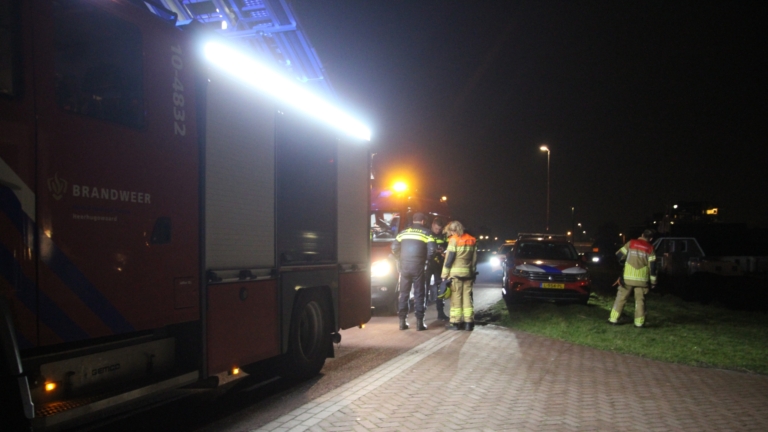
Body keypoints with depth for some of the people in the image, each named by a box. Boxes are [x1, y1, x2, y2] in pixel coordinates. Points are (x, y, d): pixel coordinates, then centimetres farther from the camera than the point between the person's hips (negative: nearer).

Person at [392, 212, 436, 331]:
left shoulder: (403, 232, 11)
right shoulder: (426, 232, 2)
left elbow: (394, 248, 6)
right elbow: (431, 249, -8)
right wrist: (425, 258, 8)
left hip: (404, 266, 3)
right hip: (418, 267, -3)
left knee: (403, 293, 10)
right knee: (419, 294, 2)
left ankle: (402, 321, 10)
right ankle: (419, 322, 0)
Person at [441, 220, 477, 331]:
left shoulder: (454, 240, -7)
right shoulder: (472, 240, 11)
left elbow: (449, 258, -9)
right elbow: (474, 259, 12)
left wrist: (444, 274, -5)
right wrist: (473, 273, 18)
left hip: (455, 273, -5)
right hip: (468, 272, 5)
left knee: (456, 297, -2)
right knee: (467, 297, 7)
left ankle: (455, 322, -1)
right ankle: (468, 322, 6)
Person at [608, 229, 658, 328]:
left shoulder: (631, 243, 1)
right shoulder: (650, 248, 1)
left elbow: (618, 256, 2)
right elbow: (652, 266, -1)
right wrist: (653, 281, 5)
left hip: (627, 278, 0)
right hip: (642, 279, 0)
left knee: (621, 297, 7)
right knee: (640, 300, 9)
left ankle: (613, 319, 7)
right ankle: (639, 322, 7)